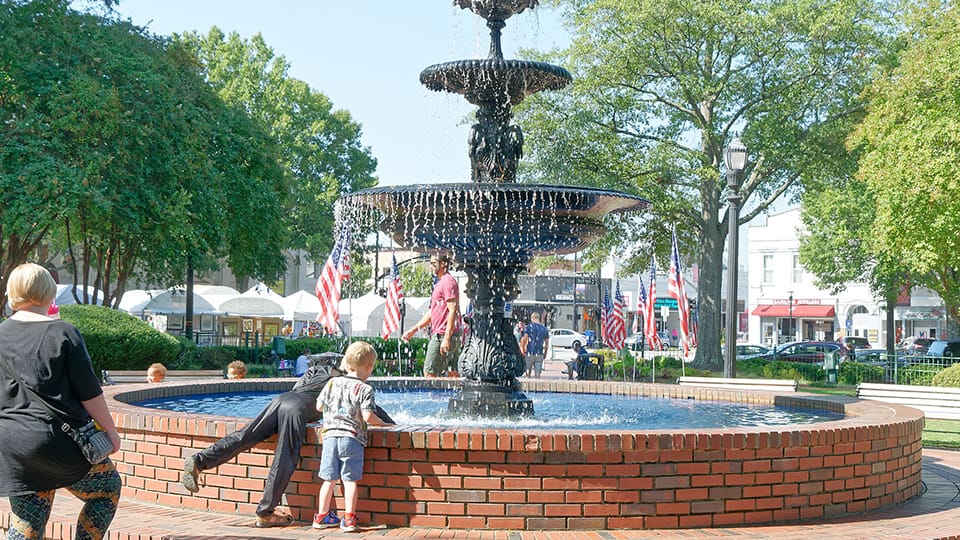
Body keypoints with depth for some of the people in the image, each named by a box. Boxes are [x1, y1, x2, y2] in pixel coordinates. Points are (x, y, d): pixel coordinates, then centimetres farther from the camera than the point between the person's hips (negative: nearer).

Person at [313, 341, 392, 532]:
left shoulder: (332, 383, 9)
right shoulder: (365, 389, -6)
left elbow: (319, 406, 14)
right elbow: (368, 416, -13)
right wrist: (381, 423, 6)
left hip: (330, 435, 4)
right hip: (352, 438, -4)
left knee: (330, 479, 12)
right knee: (350, 480, 1)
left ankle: (322, 516, 19)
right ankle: (349, 519, 1)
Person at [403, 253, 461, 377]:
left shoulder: (447, 282, -11)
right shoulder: (440, 283, 22)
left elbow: (453, 311, -19)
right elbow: (432, 313, 26)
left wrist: (446, 338, -24)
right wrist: (412, 331, 25)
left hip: (442, 335, -10)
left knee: (429, 373, -7)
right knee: (452, 374, 7)